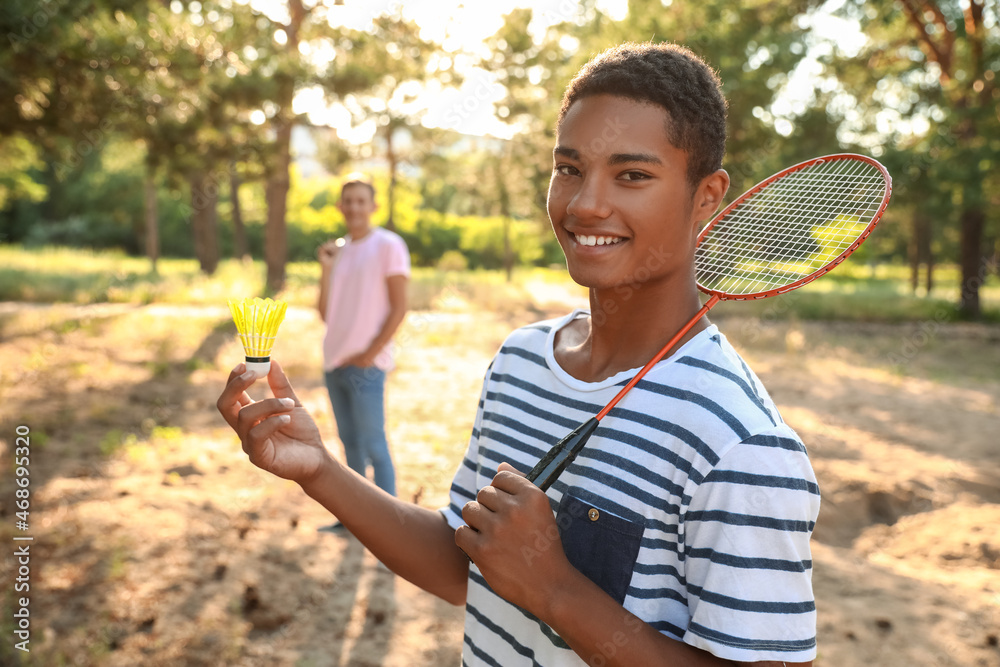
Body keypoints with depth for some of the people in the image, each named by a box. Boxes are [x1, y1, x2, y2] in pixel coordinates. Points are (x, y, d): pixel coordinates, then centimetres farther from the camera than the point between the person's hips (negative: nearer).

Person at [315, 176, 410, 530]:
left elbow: (399, 308, -10)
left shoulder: (388, 245, -6)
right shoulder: (338, 250, 13)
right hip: (335, 362, 7)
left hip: (365, 366, -7)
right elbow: (326, 314, 11)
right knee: (349, 441, 13)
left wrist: (370, 354, -13)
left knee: (374, 446, -5)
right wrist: (325, 269, -1)